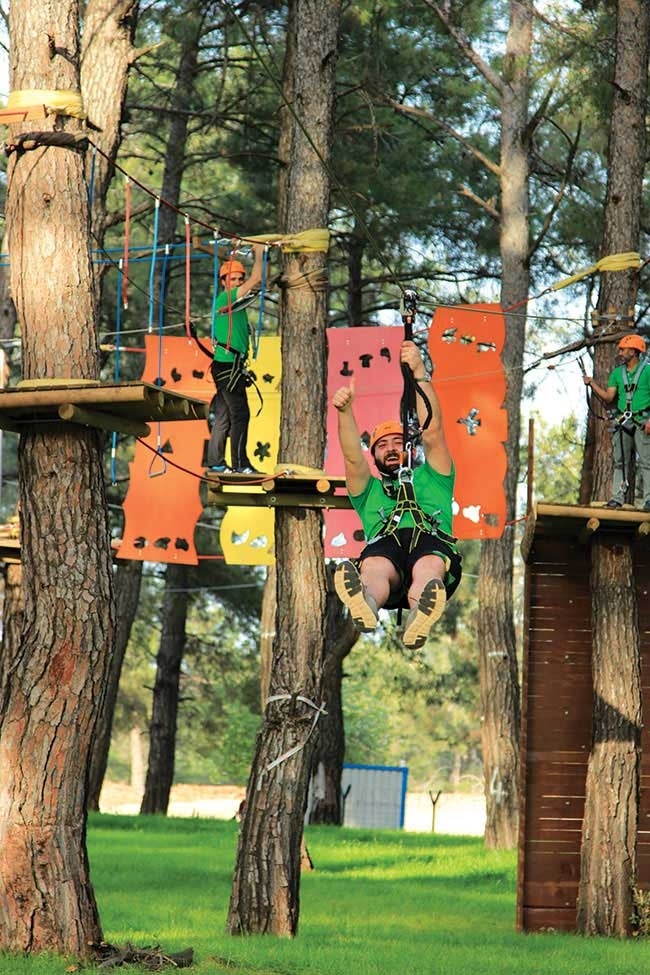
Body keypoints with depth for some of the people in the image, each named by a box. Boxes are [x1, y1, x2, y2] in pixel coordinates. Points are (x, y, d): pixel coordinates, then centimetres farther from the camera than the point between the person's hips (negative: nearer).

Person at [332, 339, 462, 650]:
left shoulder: (430, 479, 36)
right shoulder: (369, 490, 38)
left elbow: (433, 432, 21)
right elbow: (352, 458, 18)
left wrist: (420, 374, 10)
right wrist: (345, 412, -1)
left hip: (432, 542, 0)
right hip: (384, 544, 0)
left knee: (429, 567, -40)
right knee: (374, 567, -39)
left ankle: (421, 613, -75)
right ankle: (367, 604, -76)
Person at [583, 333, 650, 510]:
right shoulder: (617, 373, 15)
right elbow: (608, 397, 12)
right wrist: (592, 384, 0)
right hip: (623, 422, 5)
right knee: (620, 462, 4)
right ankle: (617, 498, 5)